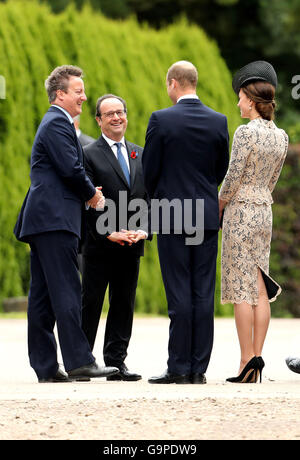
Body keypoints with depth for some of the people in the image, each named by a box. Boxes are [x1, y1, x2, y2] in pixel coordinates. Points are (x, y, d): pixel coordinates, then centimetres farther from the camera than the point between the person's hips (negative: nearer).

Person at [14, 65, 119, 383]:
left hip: (41, 220, 11)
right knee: (66, 291, -13)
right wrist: (92, 194, -1)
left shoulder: (54, 123, 25)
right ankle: (78, 361, -15)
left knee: (42, 295, 6)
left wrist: (86, 194, 12)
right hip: (55, 219, -11)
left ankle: (45, 366, 6)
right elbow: (71, 168, -17)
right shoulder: (57, 124, -9)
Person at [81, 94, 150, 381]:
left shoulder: (141, 155, 15)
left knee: (124, 304, 6)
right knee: (90, 303, -2)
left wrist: (144, 229, -4)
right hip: (98, 244, -5)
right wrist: (108, 233, -16)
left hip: (132, 244, 5)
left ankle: (116, 362, 10)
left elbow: (149, 196, 12)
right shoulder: (89, 155, -1)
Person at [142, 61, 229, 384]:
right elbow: (222, 170, 11)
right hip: (208, 215, 4)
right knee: (203, 294, 4)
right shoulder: (219, 121, 4)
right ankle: (199, 368, 5)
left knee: (179, 295, -3)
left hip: (173, 214, -4)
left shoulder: (161, 120, -8)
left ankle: (179, 368, -2)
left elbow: (149, 170, -3)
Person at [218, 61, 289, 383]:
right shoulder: (280, 136, 8)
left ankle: (247, 359, -7)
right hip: (265, 212, 7)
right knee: (259, 290, 7)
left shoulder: (246, 132, -15)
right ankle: (257, 359, 6)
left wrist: (218, 207, 1)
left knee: (242, 290, -5)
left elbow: (233, 178, -14)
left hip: (240, 212, -7)